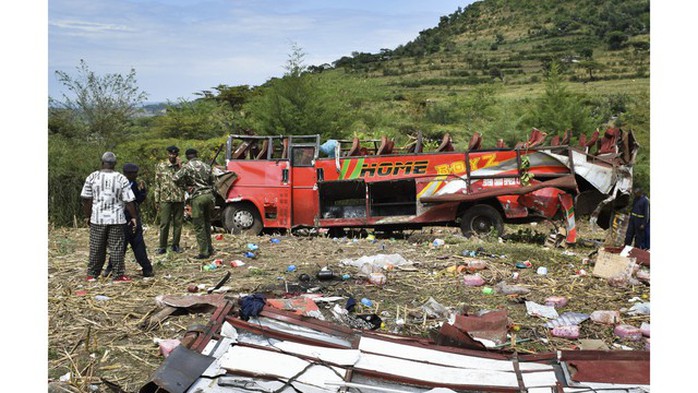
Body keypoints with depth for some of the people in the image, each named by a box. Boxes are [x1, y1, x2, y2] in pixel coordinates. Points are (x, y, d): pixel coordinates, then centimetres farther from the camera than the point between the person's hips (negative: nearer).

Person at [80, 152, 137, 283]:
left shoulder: (92, 177, 0)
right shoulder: (121, 179, -5)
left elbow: (86, 199, 2)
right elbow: (129, 201, -6)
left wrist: (87, 216, 13)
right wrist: (134, 217, 4)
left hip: (97, 219, 2)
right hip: (116, 219, -2)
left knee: (96, 247, 11)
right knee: (116, 247, 3)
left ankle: (92, 274, 19)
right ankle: (119, 275, 5)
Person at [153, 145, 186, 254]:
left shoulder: (181, 166, 9)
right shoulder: (161, 166, 6)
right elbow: (157, 184, 6)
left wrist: (180, 166, -8)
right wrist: (156, 200, 2)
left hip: (179, 199, 2)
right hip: (165, 199, -1)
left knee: (178, 223, 6)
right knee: (164, 223, -1)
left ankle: (175, 245, 16)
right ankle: (162, 247, 5)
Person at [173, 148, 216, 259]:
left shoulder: (187, 167, -5)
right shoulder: (206, 166, 11)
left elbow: (175, 178, -15)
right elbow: (213, 181, 15)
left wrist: (185, 187, -2)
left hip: (197, 197, -5)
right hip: (209, 195, 5)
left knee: (199, 226, 2)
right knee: (207, 223, 19)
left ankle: (204, 252, 3)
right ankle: (209, 249, 25)